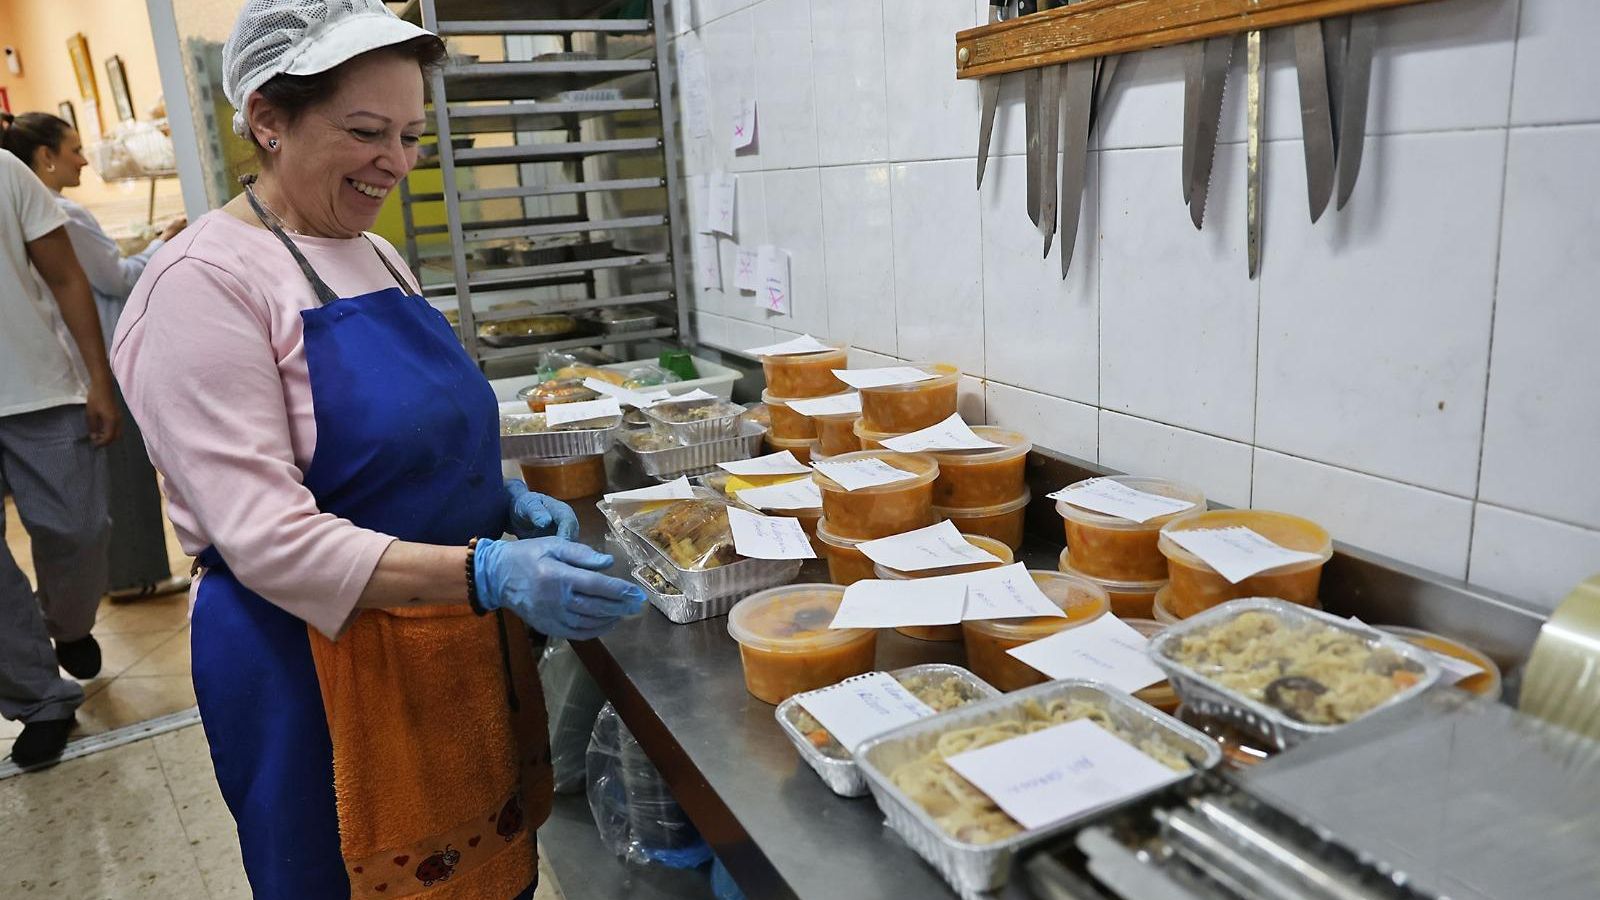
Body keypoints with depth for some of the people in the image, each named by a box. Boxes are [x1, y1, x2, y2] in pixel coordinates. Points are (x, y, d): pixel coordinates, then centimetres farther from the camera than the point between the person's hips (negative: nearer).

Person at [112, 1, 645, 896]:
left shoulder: (375, 256, 8)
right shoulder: (205, 284, -16)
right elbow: (267, 537, -22)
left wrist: (508, 502, 0)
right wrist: (488, 573, -31)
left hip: (465, 651, 7)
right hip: (324, 672, -7)